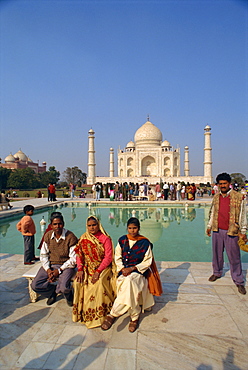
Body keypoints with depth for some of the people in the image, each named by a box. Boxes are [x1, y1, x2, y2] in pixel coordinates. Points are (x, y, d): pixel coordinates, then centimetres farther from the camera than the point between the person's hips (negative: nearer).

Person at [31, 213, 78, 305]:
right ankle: (54, 291, 17)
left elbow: (73, 259, -12)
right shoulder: (48, 235, 0)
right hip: (50, 265, 5)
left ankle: (68, 295, 10)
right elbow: (43, 255, 7)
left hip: (65, 266, -5)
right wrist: (48, 270, -8)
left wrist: (59, 270, -17)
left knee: (64, 287, -28)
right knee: (35, 285, -11)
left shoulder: (71, 237, -15)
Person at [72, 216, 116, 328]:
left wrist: (98, 271, -21)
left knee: (99, 282, -30)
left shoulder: (105, 238, -8)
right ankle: (81, 309, -2)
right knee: (78, 281, -21)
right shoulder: (83, 238, 5)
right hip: (87, 267, 4)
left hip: (103, 267, -4)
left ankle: (98, 313, -13)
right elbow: (79, 255, 4)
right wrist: (80, 269, -12)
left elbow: (108, 257, -12)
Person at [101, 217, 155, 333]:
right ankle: (135, 317, -16)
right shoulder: (122, 240, 6)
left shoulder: (145, 242, -1)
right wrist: (122, 269, -10)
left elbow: (147, 262, -1)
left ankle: (112, 315, -20)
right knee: (129, 287, -31)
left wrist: (132, 268, -13)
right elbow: (117, 258, 9)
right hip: (123, 271, 2)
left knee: (129, 281, -34)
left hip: (138, 271, -2)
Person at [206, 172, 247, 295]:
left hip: (231, 232, -4)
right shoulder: (216, 197, 7)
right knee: (217, 254, 17)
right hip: (217, 230, 4)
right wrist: (209, 226, 18)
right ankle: (217, 272, 37)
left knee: (234, 257, 4)